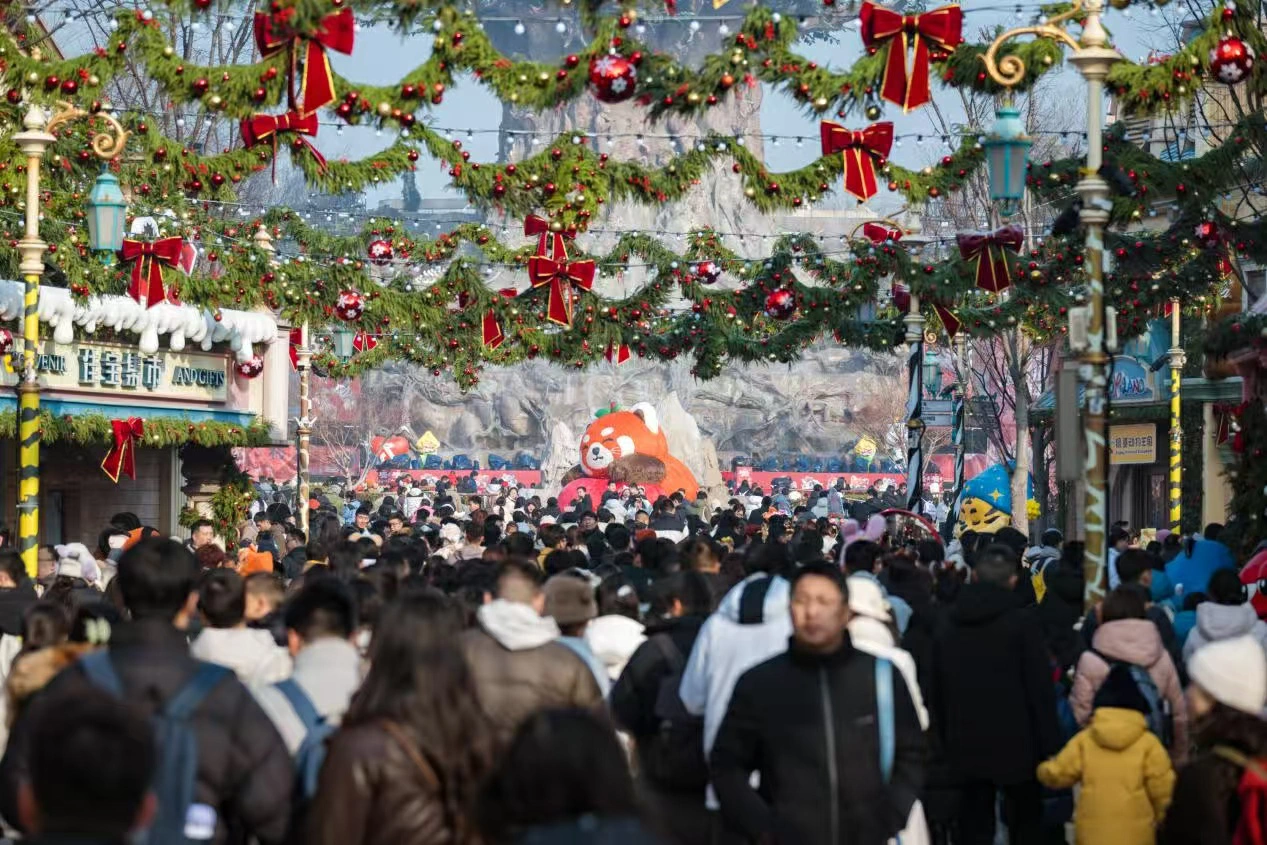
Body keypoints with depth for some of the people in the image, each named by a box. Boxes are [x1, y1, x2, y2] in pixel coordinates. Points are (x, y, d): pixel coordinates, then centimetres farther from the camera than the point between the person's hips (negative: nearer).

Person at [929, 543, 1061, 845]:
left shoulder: (951, 622, 6)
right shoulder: (1022, 621, -10)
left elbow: (937, 691, 12)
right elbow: (1040, 687, -12)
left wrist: (945, 739, 19)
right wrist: (1049, 744, -7)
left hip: (966, 748, 4)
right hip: (1016, 745, -4)